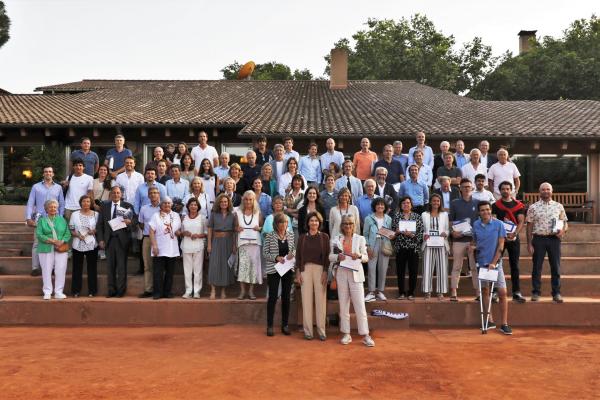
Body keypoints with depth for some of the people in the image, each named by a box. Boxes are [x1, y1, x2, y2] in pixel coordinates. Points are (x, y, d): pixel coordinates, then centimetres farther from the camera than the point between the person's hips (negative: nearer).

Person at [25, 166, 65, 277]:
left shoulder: (58, 187, 11)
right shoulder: (36, 187, 7)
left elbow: (62, 204, 10)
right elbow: (30, 203, 3)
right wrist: (28, 218, -6)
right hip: (40, 219, -1)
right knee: (37, 243, -3)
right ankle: (35, 268, 1)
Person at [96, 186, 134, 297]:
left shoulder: (128, 206, 5)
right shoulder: (104, 206, 11)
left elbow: (134, 220, 2)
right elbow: (100, 224, 8)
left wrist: (130, 222, -21)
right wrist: (100, 239, 0)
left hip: (122, 239, -2)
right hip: (109, 239, 2)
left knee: (122, 266, 0)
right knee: (110, 266, 6)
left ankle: (121, 290, 7)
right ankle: (111, 290, 14)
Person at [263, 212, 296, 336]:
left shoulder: (291, 235, 4)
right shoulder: (269, 236, -7)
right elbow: (265, 253, -6)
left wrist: (292, 253, -9)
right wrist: (276, 258, -19)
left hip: (288, 269, 4)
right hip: (273, 269, -4)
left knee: (286, 297, 9)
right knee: (273, 297, -1)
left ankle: (285, 325, 19)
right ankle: (270, 325, 10)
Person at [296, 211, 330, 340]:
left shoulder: (324, 237, 5)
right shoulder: (302, 237, 9)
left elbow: (327, 255, 2)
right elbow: (298, 256, 8)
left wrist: (325, 272, -6)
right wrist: (298, 272, 0)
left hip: (320, 269, -1)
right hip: (305, 269, 1)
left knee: (321, 300, -1)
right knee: (306, 300, 1)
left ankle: (321, 330, 8)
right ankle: (307, 330, 8)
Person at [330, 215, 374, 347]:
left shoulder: (360, 239, 5)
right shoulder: (336, 239, 7)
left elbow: (366, 257, 6)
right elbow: (330, 256, 6)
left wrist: (359, 256, -15)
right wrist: (338, 257, -15)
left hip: (356, 274, -1)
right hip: (341, 273, 2)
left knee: (360, 305, -4)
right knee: (343, 305, 6)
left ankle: (365, 335, 1)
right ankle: (346, 334, 15)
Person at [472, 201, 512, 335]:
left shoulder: (498, 224, -7)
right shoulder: (476, 225, 2)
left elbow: (501, 245, -7)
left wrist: (493, 262, -12)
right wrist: (472, 246, -10)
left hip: (495, 263, -3)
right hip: (481, 262, 3)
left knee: (502, 292, -6)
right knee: (484, 290, 9)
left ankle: (504, 324, 1)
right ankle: (490, 321, 21)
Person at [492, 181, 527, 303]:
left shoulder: (519, 205, 7)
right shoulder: (495, 205, 3)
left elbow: (521, 222, -1)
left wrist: (514, 233, -18)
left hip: (514, 238, 1)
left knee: (515, 266, 3)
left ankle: (516, 292, 7)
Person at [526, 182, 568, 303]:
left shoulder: (559, 206, 8)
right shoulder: (533, 207, 3)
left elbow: (565, 223, 11)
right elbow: (529, 226, 2)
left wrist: (563, 231, -12)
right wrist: (529, 244, -3)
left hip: (554, 239, 1)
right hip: (539, 239, -1)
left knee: (556, 266, 5)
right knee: (537, 267, 3)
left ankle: (556, 293, 14)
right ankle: (536, 292, 12)